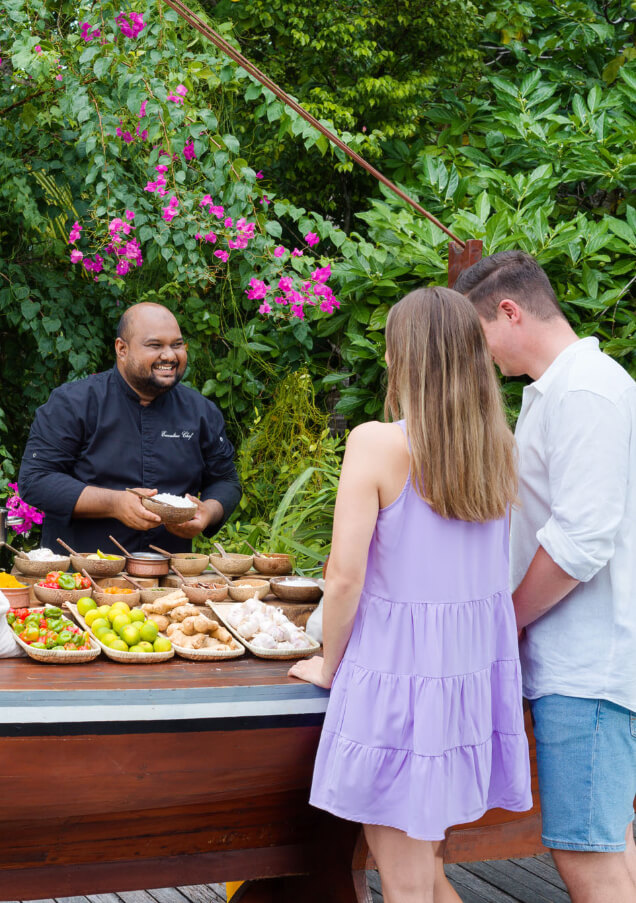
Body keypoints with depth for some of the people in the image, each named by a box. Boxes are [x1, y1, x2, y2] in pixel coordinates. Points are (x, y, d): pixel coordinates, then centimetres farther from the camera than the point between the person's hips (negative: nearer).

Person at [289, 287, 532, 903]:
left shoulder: (377, 443, -13)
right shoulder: (499, 447, 4)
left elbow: (345, 575, -14)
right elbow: (490, 568, 10)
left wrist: (330, 666, 0)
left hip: (398, 665, -6)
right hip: (477, 667, 6)